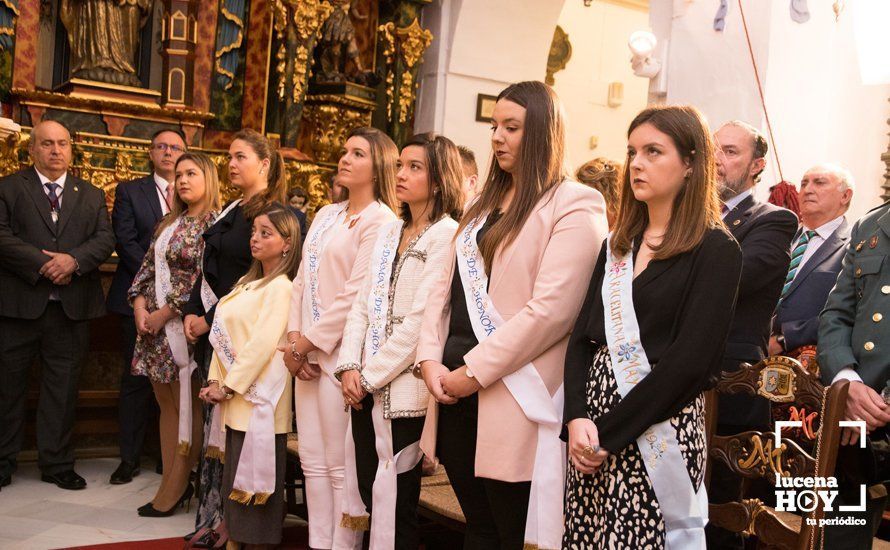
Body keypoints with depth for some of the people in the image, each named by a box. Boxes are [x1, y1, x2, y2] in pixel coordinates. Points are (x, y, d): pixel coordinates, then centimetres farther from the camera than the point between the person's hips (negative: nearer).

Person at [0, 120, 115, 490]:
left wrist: (74, 261, -15)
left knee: (62, 388, 8)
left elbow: (105, 240, 3)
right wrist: (43, 265, -16)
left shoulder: (91, 195, 13)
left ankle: (57, 463, 18)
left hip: (71, 307, 2)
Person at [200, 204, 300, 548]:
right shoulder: (247, 283, 16)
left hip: (258, 399, -8)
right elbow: (224, 335, 14)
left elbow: (262, 343, -18)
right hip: (235, 398, 8)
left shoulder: (281, 288, -10)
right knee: (236, 476, 14)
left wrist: (229, 387, -15)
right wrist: (216, 382, 4)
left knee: (257, 475, -1)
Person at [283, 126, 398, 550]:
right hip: (308, 353, 8)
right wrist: (295, 337, 1)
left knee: (340, 465, -2)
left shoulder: (380, 221, -8)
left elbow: (355, 296, -15)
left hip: (341, 353, -8)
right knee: (312, 462, 11)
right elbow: (302, 280, 14)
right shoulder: (326, 215, 16)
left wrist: (306, 344, -12)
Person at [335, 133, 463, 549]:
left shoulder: (447, 235, -9)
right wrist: (350, 367, -2)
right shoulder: (389, 233, 15)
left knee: (395, 503, 2)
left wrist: (371, 375, -12)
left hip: (405, 388, -7)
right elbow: (362, 304, 11)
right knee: (366, 493, 12)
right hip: (365, 386, 7)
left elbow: (420, 321, -15)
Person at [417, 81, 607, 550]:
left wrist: (474, 371, -16)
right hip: (454, 391, 7)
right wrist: (431, 358, -1)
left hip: (511, 402, -7)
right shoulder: (483, 205, 18)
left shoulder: (574, 206, -8)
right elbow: (445, 290, 14)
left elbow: (549, 310, -18)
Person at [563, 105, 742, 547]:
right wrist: (577, 418, -10)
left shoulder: (715, 251, -7)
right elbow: (582, 336, 6)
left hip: (658, 435, -5)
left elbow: (690, 360, -16)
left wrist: (609, 432, -16)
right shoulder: (617, 245, 12)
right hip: (592, 434, 5)